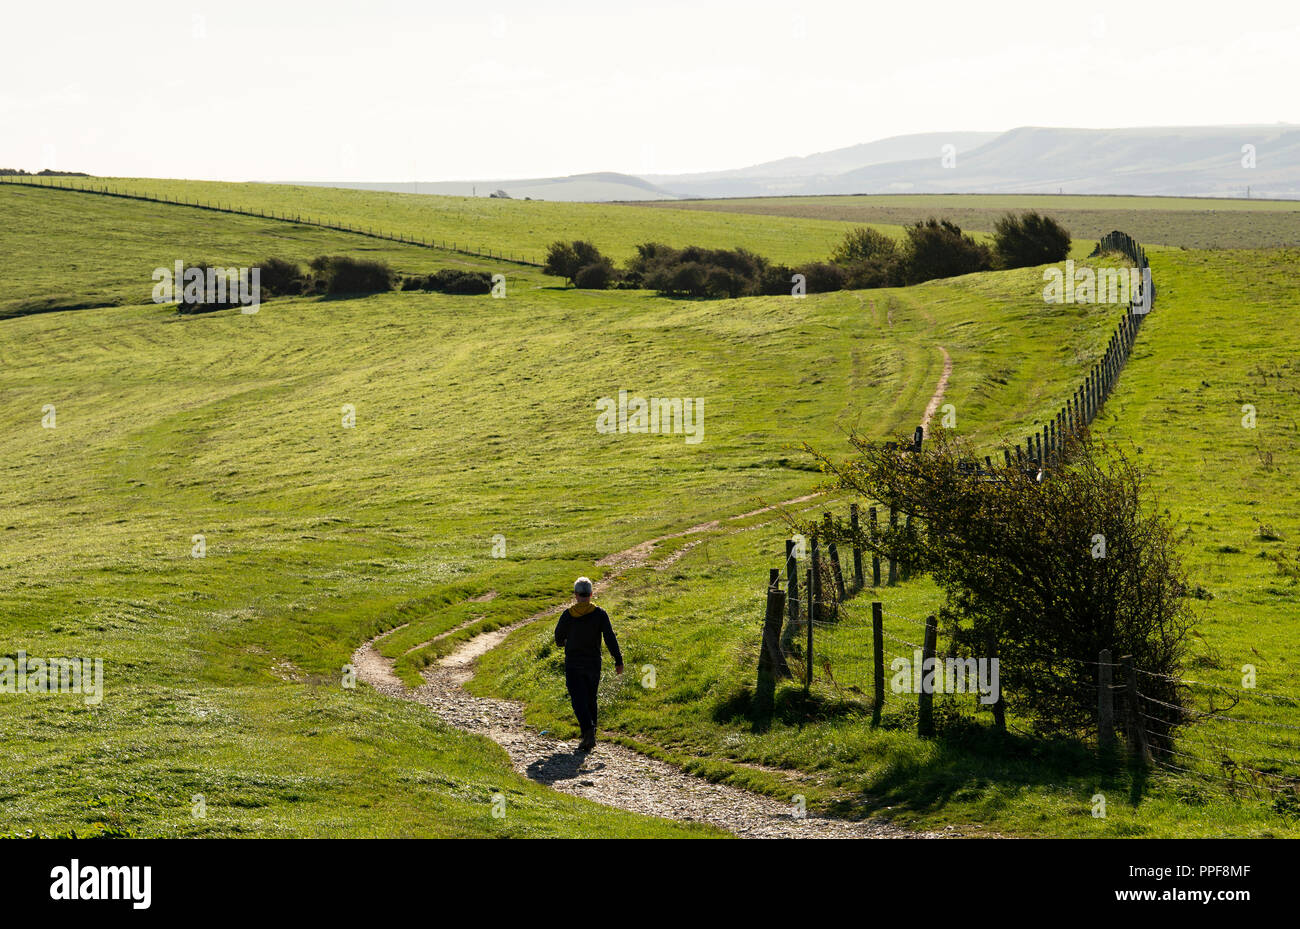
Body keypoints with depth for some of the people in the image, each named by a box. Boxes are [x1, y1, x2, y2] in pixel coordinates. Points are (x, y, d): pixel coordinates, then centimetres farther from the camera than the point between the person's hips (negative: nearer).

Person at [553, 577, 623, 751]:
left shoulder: (568, 615, -8)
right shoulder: (600, 614, -6)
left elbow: (559, 638, 3)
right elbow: (610, 637, -12)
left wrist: (562, 643, 28)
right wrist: (618, 660, -8)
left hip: (573, 664, -2)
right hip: (593, 664, 2)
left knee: (578, 700, -6)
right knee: (590, 700, 16)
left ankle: (588, 730, -28)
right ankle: (590, 737, 19)